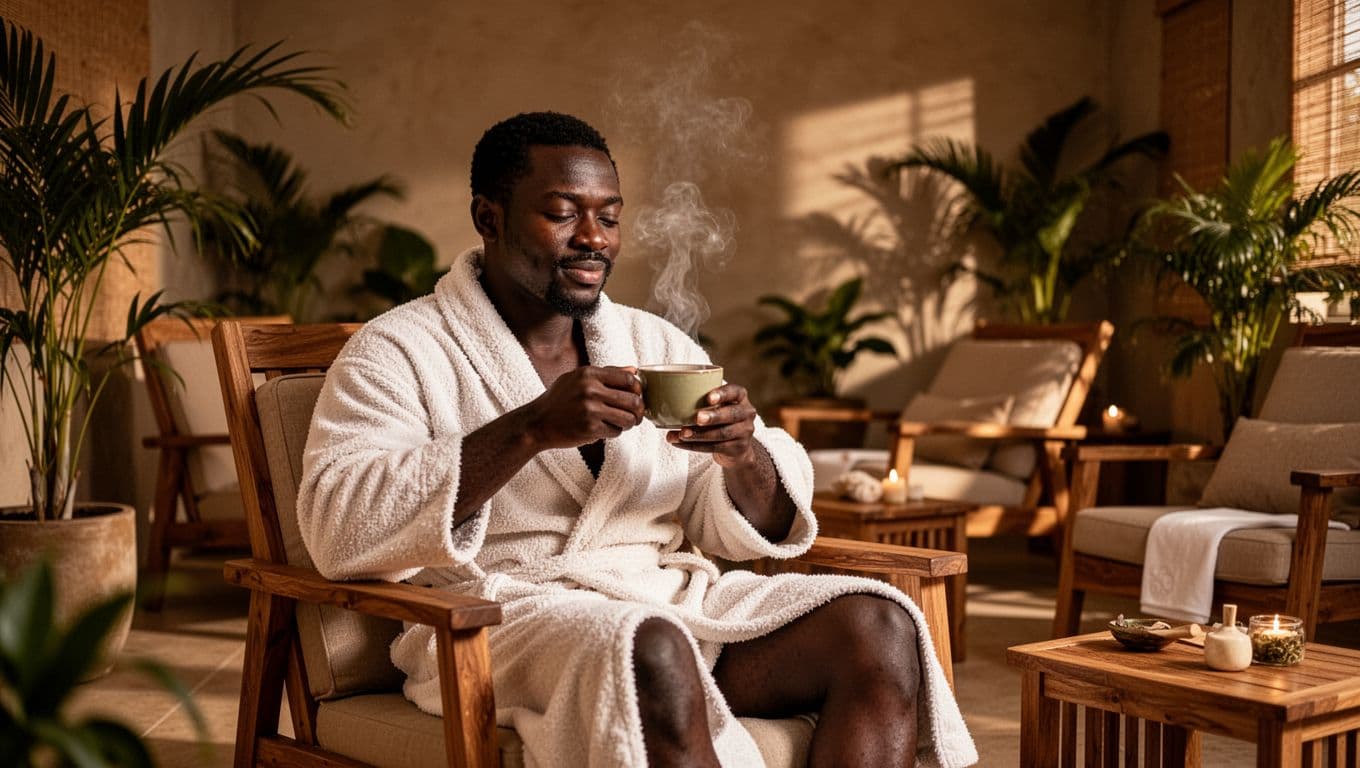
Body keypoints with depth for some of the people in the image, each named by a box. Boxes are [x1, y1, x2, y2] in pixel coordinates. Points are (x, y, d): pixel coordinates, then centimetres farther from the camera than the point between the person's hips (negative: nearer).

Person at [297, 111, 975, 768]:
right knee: (651, 652, -38)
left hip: (677, 602, 6)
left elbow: (755, 530, 17)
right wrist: (532, 430, -22)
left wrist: (744, 455, -8)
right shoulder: (397, 353, 2)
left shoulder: (658, 345, 18)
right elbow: (338, 527, -15)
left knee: (880, 625, -19)